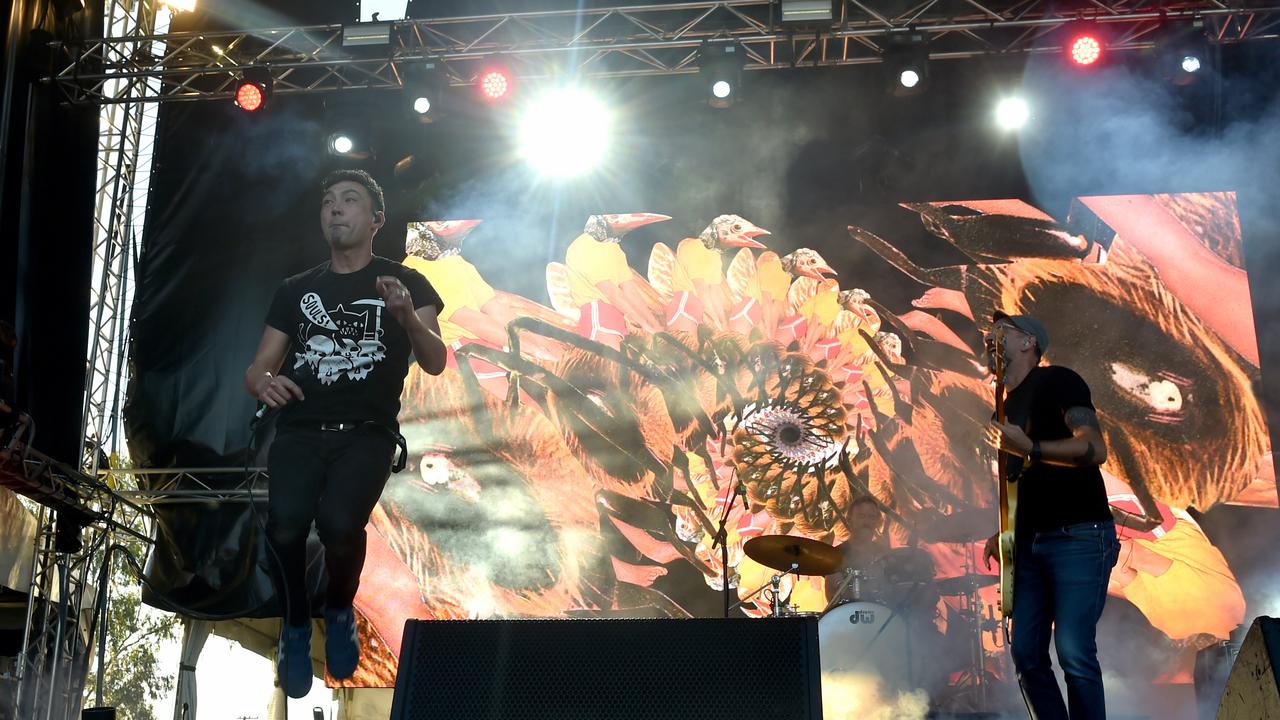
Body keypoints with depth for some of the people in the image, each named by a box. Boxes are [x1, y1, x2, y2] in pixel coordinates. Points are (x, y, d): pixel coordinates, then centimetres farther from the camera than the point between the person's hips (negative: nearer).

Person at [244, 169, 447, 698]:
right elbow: (256, 370, 14)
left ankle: (340, 609, 5)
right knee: (285, 523, -28)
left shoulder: (405, 283, 8)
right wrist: (263, 383, -11)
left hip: (365, 434, -2)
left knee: (339, 523, -30)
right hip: (301, 431, 2)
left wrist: (408, 316, -28)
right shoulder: (296, 290, 17)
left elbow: (435, 364, -7)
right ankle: (295, 624, 2)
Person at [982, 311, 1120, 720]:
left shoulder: (1056, 381, -5)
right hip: (1030, 542, 8)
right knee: (1026, 653, 3)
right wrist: (1003, 533, 15)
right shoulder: (1007, 405, 19)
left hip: (1079, 537, -8)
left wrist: (1027, 448, -30)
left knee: (1074, 652, -15)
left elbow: (1095, 449, -18)